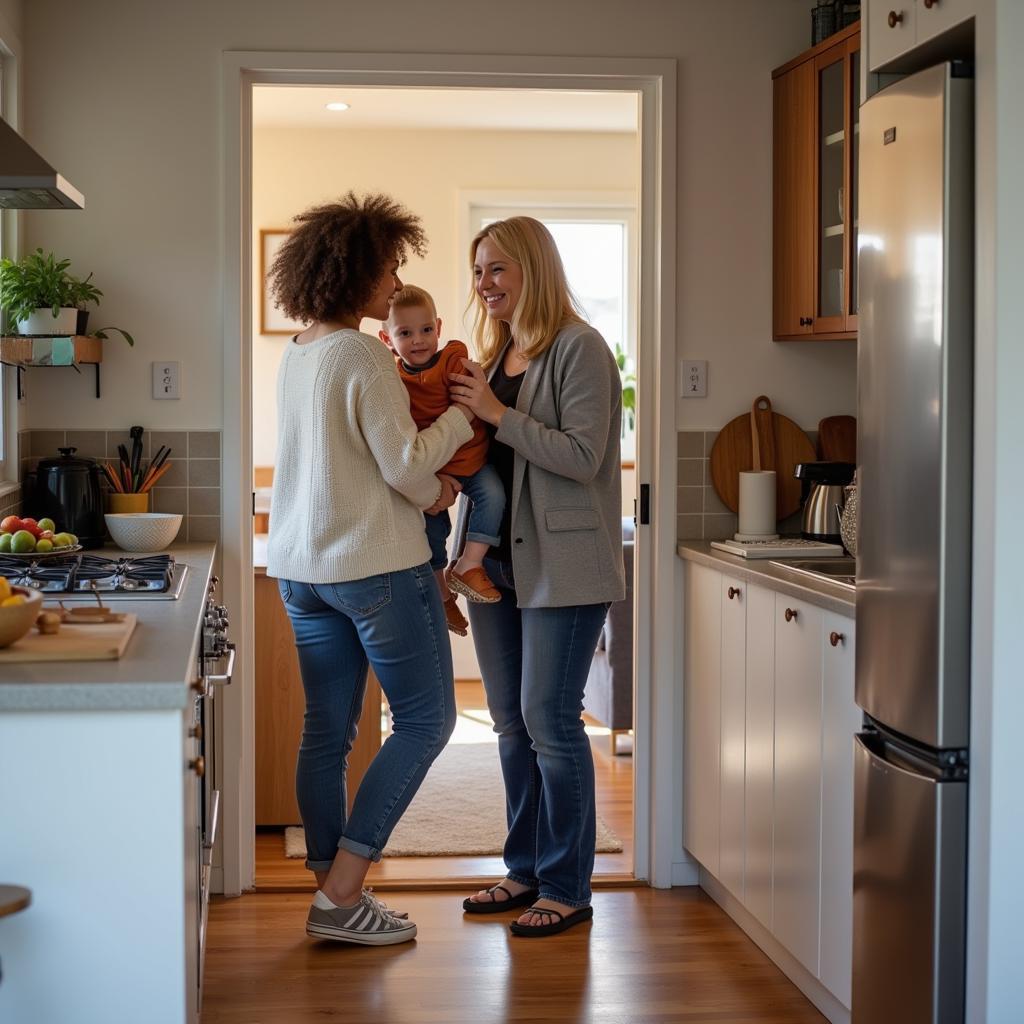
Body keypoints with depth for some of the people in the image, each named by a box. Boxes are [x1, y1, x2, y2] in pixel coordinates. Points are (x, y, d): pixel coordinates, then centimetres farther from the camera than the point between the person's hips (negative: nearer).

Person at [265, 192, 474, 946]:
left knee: (328, 732, 11)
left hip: (303, 566, 9)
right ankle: (341, 893, 0)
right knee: (426, 720, 3)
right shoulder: (362, 356, -16)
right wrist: (464, 415, -3)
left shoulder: (296, 356, 11)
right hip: (376, 566, -8)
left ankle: (336, 895, 17)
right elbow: (405, 466, -17)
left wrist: (428, 489, 10)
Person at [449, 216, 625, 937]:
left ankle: (568, 888, 5)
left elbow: (582, 456, -18)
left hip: (563, 564, -8)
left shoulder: (579, 349, -9)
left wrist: (498, 414, -18)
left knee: (549, 719, -6)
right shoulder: (495, 355, 15)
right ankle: (527, 869, 24)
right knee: (511, 721, 12)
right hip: (499, 559, 8)